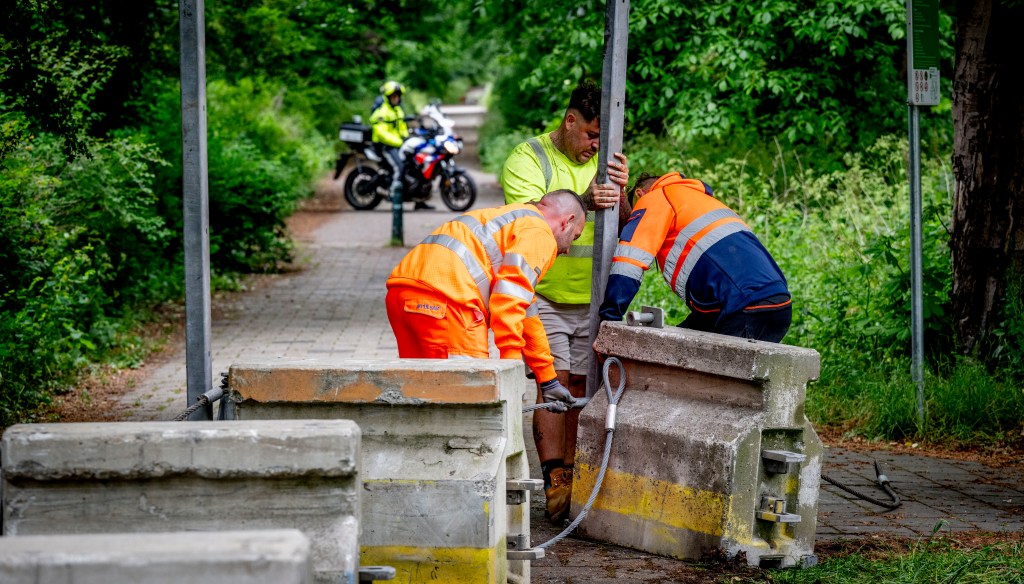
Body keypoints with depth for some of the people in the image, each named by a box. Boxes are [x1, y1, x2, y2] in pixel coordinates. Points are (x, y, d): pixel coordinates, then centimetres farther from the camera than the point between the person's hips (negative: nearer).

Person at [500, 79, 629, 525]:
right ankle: (554, 483, -20)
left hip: (592, 299, 5)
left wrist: (620, 195, -21)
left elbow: (624, 230, 0)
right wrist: (583, 201, -37)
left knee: (580, 386, 4)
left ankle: (571, 479, 9)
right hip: (542, 297, -4)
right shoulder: (527, 159, -9)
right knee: (553, 380, -15)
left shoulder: (604, 161, 6)